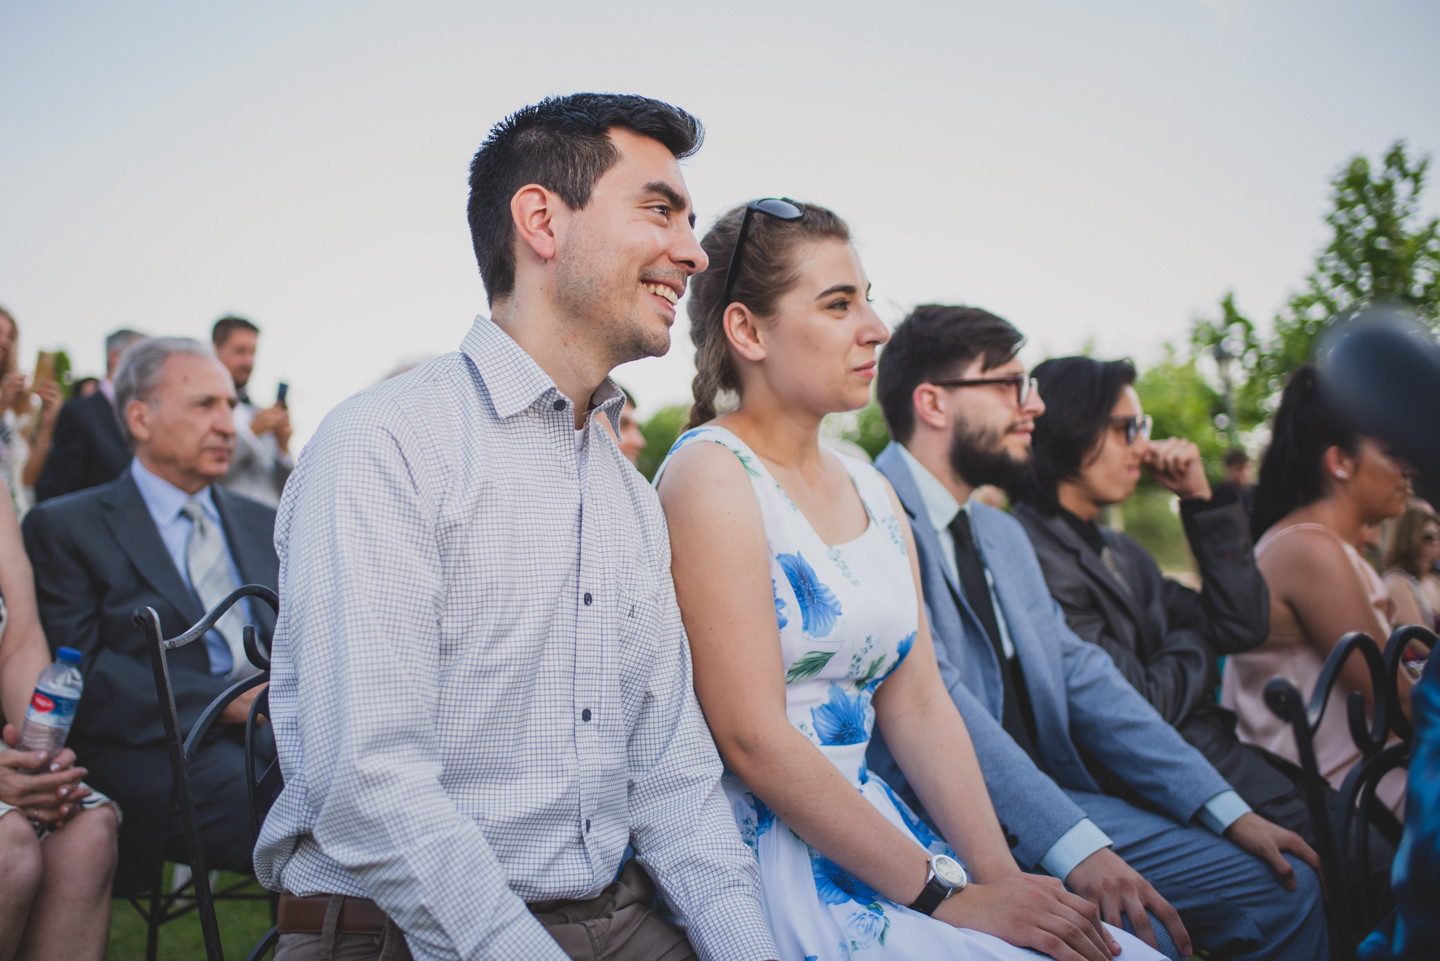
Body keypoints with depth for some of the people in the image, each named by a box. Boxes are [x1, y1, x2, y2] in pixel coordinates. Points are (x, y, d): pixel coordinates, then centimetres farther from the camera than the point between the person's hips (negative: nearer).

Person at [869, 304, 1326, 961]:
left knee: (1288, 887, 2)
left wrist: (1226, 810, 3)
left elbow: (1082, 677, 13)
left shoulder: (1005, 536, 20)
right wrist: (1073, 846, -30)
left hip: (1053, 797, 9)